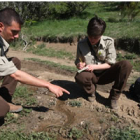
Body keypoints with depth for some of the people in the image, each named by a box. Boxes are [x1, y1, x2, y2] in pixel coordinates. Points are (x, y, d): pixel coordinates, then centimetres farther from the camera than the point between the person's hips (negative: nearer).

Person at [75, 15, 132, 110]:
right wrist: (79, 65, -25)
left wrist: (94, 66, -24)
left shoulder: (109, 42, -12)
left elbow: (111, 63, -10)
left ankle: (114, 97, -14)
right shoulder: (81, 44, -10)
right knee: (79, 77, -38)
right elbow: (78, 61, 0)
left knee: (126, 65, -28)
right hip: (92, 76, 0)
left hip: (105, 75, 1)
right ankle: (91, 91, 0)